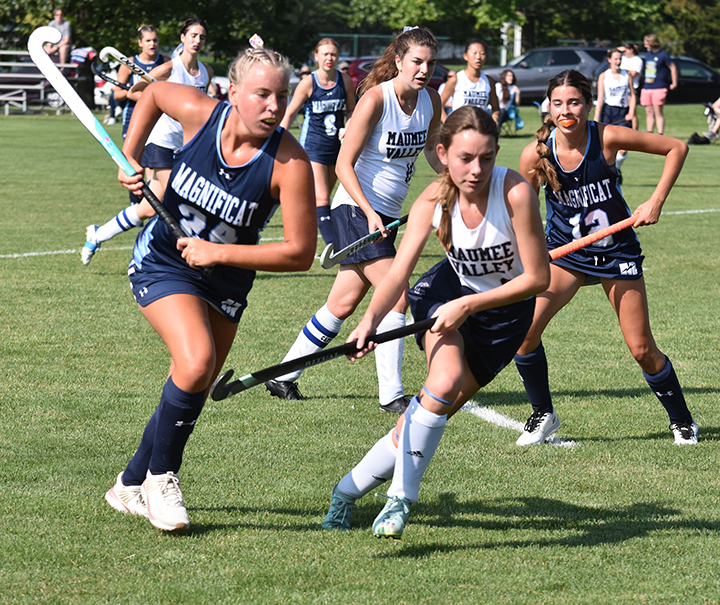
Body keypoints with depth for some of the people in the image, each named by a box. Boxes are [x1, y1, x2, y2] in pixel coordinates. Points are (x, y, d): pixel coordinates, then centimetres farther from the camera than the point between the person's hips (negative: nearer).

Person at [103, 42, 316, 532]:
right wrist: (131, 157, -2)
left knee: (192, 389, 10)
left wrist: (216, 253, -24)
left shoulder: (290, 163, -25)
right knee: (196, 362, -24)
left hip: (225, 282, 2)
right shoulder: (200, 114, -20)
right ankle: (160, 476, -3)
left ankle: (133, 486, 33)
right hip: (163, 262, -2)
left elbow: (300, 253, -22)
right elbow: (154, 92, 4)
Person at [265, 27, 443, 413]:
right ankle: (391, 396, -11)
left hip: (386, 214, 8)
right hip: (356, 209, -8)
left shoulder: (430, 101, 2)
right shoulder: (376, 99, -18)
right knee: (397, 297, -16)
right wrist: (370, 213, -26)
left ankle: (283, 378, 23)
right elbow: (344, 164, -17)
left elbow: (431, 151, 21)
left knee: (343, 304, 11)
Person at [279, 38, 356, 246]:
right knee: (321, 199, -16)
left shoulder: (345, 81, 0)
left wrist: (348, 128, -7)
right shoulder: (308, 83, -9)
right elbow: (290, 114, -1)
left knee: (321, 199, 11)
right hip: (313, 147, -4)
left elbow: (351, 110, 13)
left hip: (336, 146, 4)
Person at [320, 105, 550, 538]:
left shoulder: (515, 193, -30)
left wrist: (468, 306, -29)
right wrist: (371, 320, -43)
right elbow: (399, 273, -24)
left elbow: (538, 278, -24)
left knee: (438, 407, -7)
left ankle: (351, 489, 10)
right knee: (445, 380, -26)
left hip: (506, 308, -1)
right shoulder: (434, 201, -20)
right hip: (449, 290, 1)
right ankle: (401, 498, -13)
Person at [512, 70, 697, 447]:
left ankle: (682, 420, 26)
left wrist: (656, 202, -17)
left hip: (616, 253, -1)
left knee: (642, 351, 1)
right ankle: (543, 415, 4)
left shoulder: (607, 139, -19)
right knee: (524, 331, -18)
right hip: (564, 252, 1)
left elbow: (676, 148, -9)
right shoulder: (536, 154, -15)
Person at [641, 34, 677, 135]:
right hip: (647, 88, 7)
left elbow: (673, 68, -3)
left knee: (658, 112, -9)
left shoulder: (663, 55, -6)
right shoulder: (648, 54, 15)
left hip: (659, 88, -7)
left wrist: (674, 84, -1)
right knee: (649, 112, 7)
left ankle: (660, 134, -8)